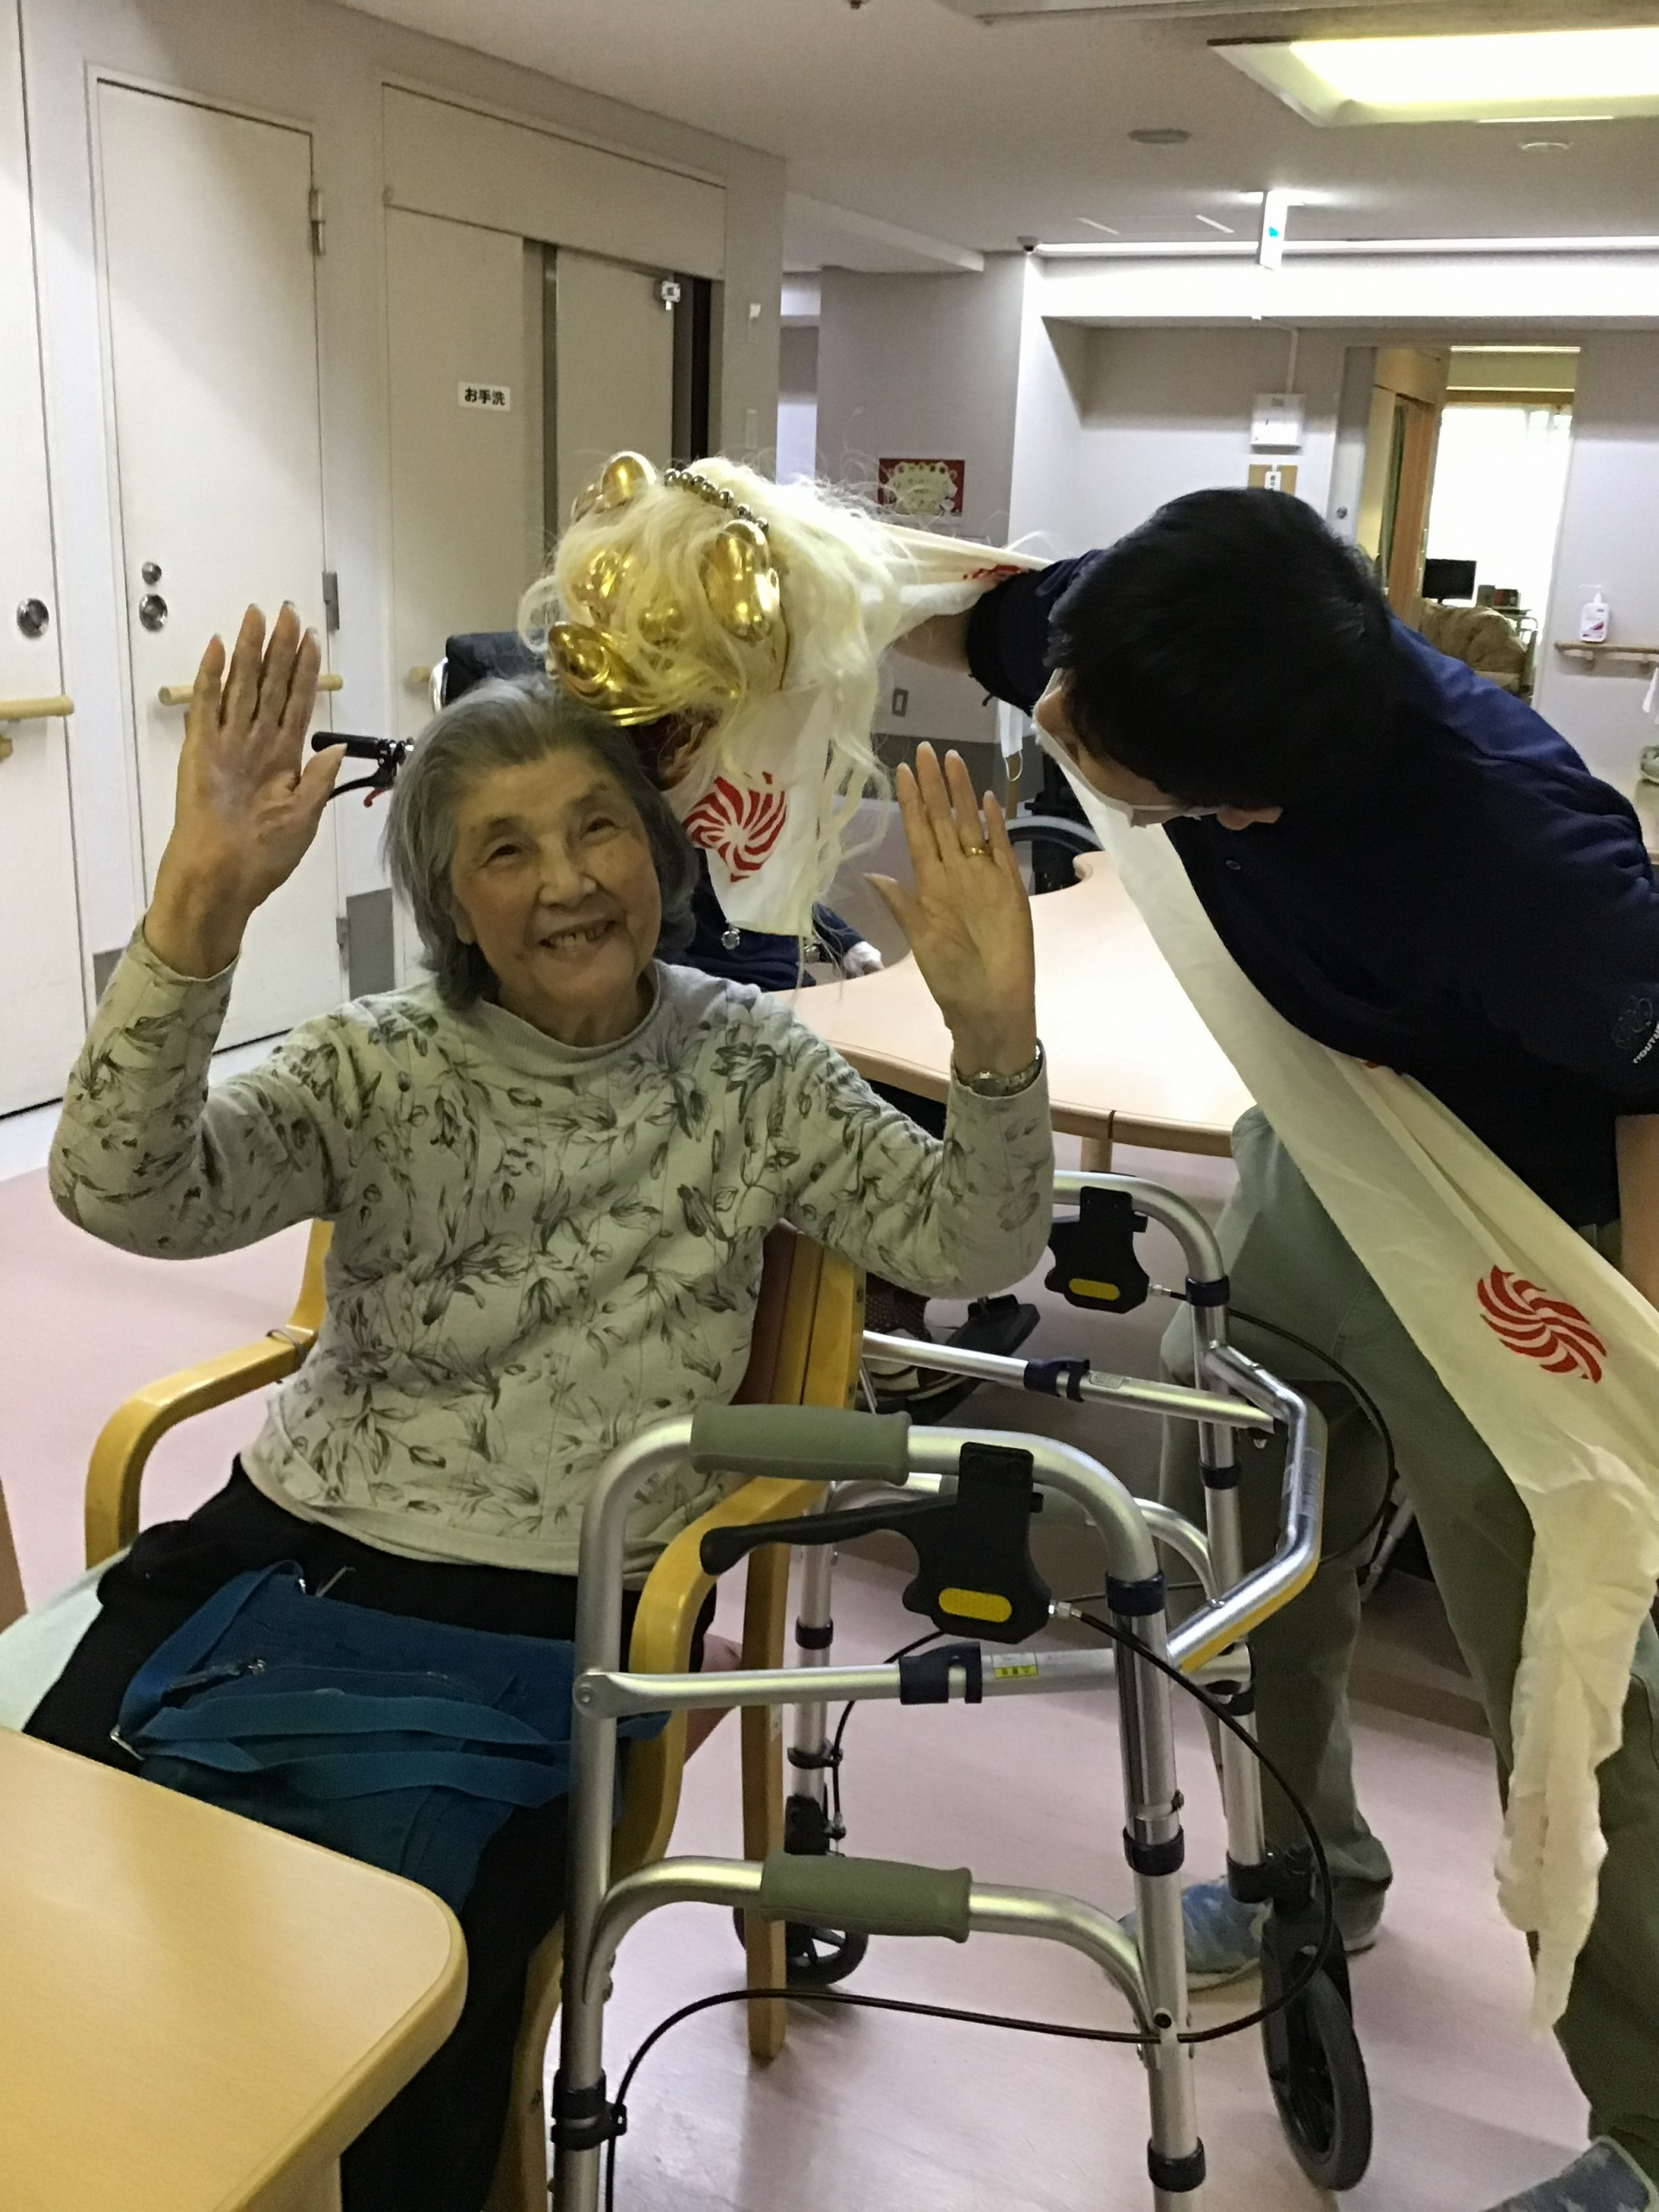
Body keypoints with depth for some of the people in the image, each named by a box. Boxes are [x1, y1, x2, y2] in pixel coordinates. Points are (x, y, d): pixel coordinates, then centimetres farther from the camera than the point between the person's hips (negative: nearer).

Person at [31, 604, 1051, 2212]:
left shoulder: (744, 1065, 3)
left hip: (546, 1605, -1)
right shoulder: (375, 1068, 1)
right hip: (287, 1542, 2)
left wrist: (993, 1033, -21)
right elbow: (122, 1195, -14)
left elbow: (971, 1249, -1)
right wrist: (197, 906, -30)